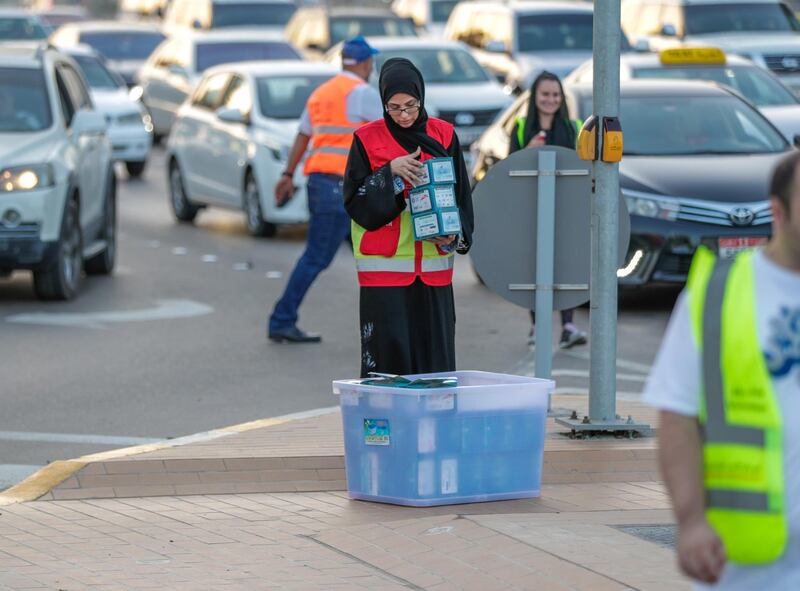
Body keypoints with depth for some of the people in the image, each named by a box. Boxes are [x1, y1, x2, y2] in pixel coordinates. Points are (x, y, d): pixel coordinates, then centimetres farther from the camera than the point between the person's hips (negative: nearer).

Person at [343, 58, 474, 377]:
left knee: (435, 355, 2)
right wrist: (390, 172, -16)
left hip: (433, 265, 2)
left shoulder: (443, 135, 6)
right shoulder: (368, 139, -1)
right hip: (384, 265, -2)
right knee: (390, 352, -7)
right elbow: (354, 201, -4)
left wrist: (454, 236, -8)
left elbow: (461, 195, 8)